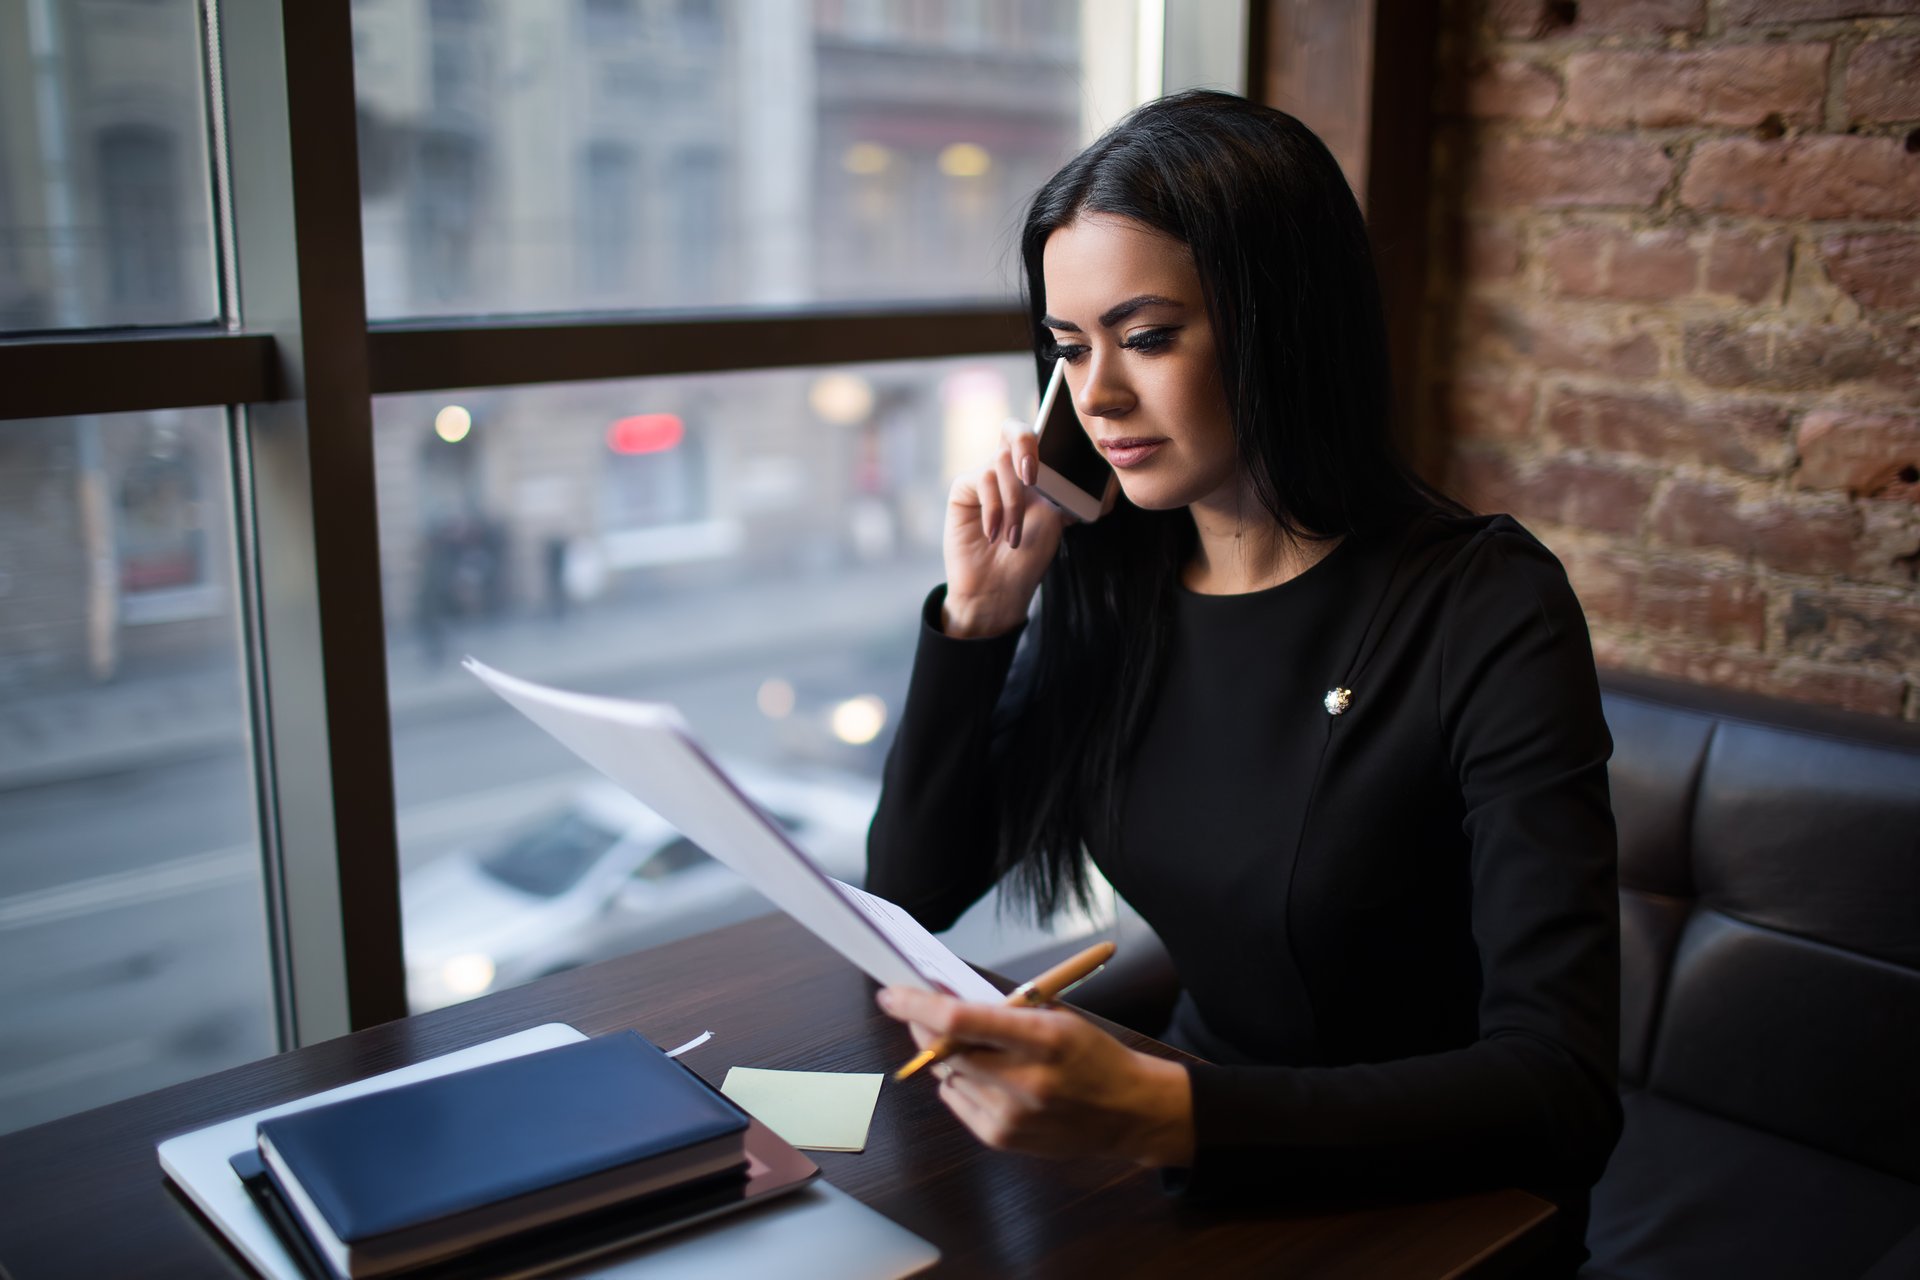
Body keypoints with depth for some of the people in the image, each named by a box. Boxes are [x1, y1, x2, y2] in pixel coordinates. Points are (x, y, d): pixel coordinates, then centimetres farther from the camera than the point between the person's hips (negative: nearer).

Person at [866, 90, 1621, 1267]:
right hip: (1202, 1185, 5)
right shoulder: (1110, 583, -2)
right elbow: (909, 900, 3)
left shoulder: (1488, 614, -18)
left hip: (1427, 1216, -4)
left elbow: (1563, 1093, -24)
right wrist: (978, 616, -9)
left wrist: (1162, 1115, -37)